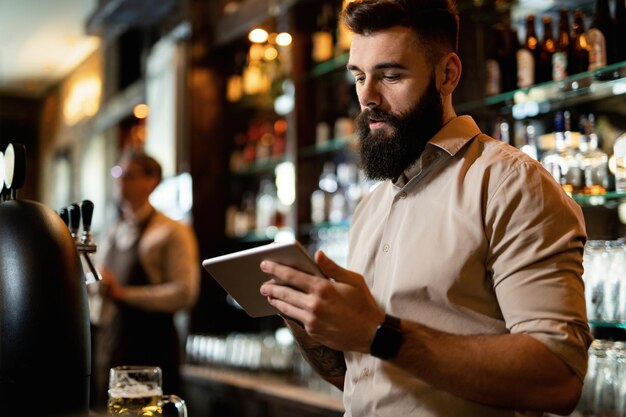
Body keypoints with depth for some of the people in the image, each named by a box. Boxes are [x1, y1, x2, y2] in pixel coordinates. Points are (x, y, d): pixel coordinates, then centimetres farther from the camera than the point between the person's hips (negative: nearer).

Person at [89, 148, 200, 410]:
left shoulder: (172, 232, -6)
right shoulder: (114, 234, 17)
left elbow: (184, 293, -17)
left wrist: (123, 293, -21)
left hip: (149, 347, -7)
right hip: (107, 343, 7)